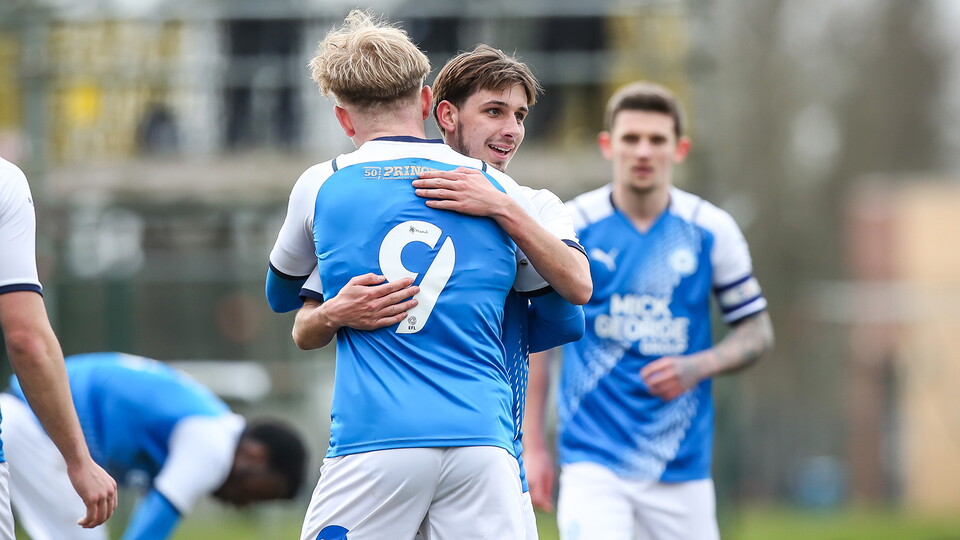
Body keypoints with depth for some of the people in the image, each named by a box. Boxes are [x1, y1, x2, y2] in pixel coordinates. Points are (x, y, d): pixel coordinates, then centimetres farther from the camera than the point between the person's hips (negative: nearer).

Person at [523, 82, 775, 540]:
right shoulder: (570, 227, -1)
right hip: (593, 461, -2)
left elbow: (757, 332, 10)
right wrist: (532, 446, 2)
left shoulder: (712, 230, 2)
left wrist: (697, 367, -10)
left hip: (682, 467, 2)